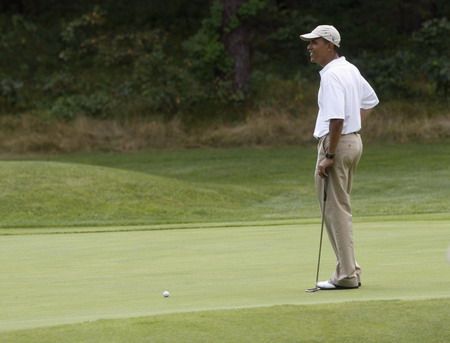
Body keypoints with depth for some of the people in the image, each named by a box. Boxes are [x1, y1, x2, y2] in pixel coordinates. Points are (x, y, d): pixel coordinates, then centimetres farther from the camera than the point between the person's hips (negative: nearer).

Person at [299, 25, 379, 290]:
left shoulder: (332, 75, -19)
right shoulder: (350, 69, 13)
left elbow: (336, 118, -26)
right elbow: (370, 100, 26)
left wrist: (329, 156, -23)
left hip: (337, 143, -10)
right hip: (353, 140, 10)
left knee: (335, 211, -5)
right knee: (341, 209, 16)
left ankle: (346, 275, -4)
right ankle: (350, 271, 17)